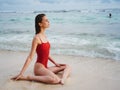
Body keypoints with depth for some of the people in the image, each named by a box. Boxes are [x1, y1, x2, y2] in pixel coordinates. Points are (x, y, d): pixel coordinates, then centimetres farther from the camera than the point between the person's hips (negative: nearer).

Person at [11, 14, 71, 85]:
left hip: (45, 67, 9)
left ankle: (62, 79, -20)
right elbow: (30, 57, -16)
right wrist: (21, 73, -16)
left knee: (67, 66, 10)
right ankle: (27, 77, -17)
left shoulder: (44, 36, 10)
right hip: (39, 67, -9)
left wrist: (55, 63, 14)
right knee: (55, 79, -32)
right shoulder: (37, 38, -15)